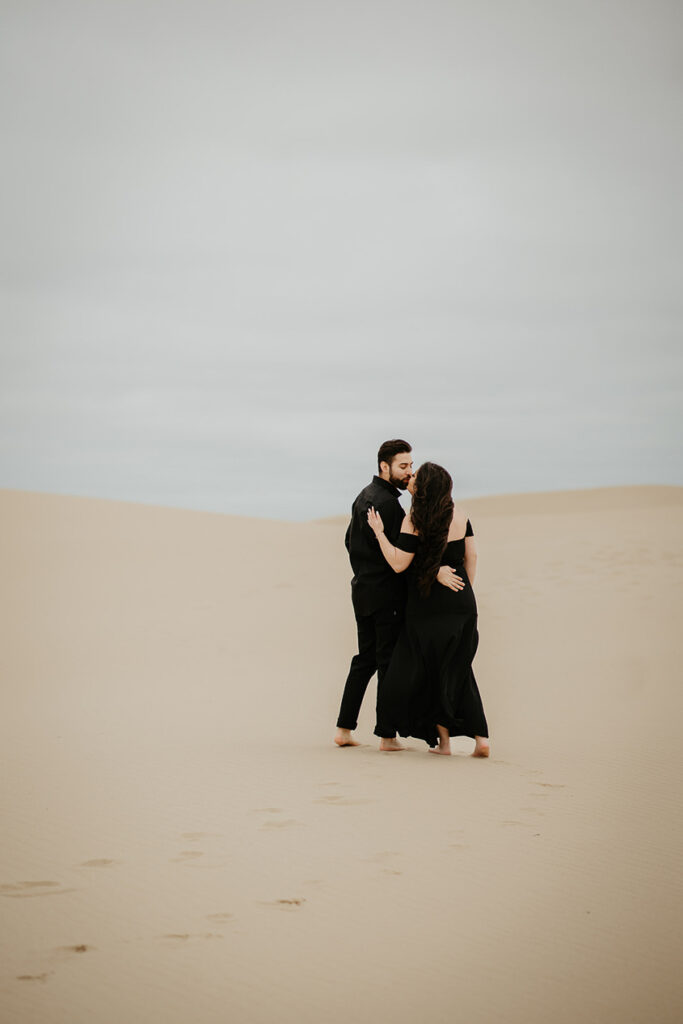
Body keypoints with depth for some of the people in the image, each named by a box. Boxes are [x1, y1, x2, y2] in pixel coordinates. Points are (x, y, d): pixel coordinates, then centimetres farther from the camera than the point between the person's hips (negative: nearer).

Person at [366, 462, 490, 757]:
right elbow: (471, 555, 6)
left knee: (426, 671, 9)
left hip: (428, 606, -5)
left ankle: (443, 740, 8)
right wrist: (466, 593, 16)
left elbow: (398, 564, -16)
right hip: (462, 605, 5)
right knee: (457, 671, 14)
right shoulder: (459, 515, 3)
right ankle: (481, 738, 5)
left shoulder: (414, 520, -13)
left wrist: (379, 532, -7)